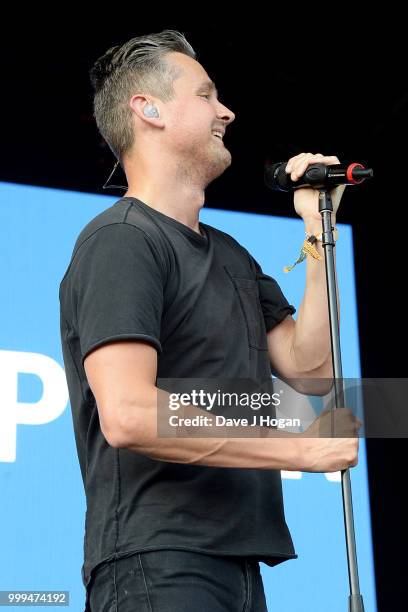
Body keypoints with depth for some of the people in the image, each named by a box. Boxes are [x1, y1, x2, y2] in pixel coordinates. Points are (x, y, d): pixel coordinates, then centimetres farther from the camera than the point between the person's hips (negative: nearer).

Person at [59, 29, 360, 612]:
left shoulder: (232, 256, 19)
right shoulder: (120, 240, -11)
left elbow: (307, 366, 13)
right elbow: (128, 415, -23)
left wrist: (319, 231, 9)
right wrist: (300, 449, -16)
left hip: (236, 561, 9)